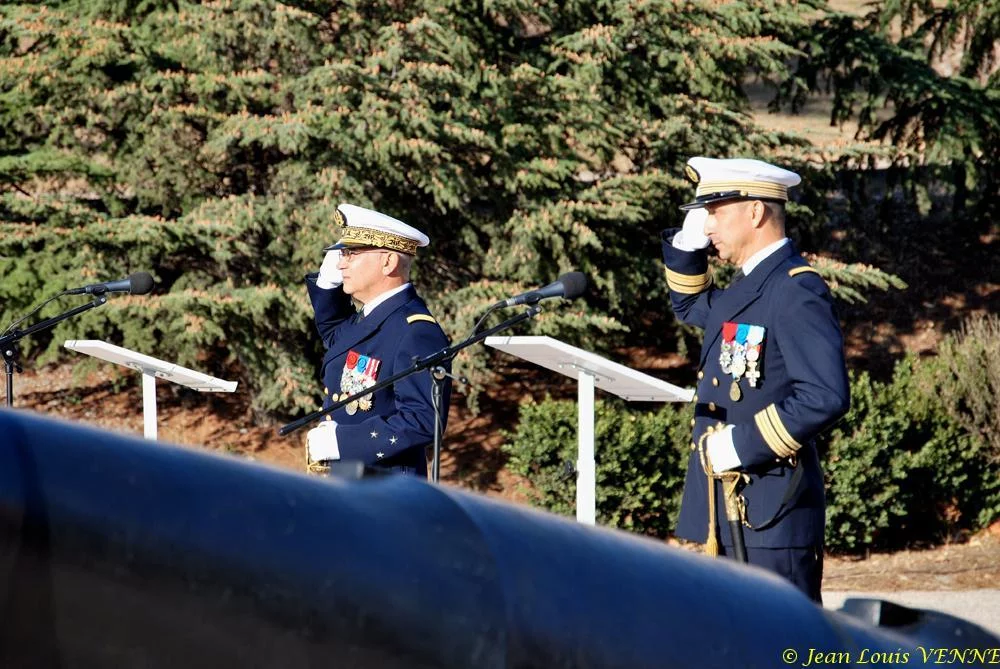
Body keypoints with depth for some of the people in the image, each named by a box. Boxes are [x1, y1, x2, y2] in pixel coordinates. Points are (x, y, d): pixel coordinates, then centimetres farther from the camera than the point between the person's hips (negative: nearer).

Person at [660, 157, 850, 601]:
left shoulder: (796, 292, -14)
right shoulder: (746, 289, 16)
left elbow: (826, 396, -24)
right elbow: (690, 306, 38)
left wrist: (744, 444, -20)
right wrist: (687, 243, 20)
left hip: (771, 515, -10)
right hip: (731, 514, 10)